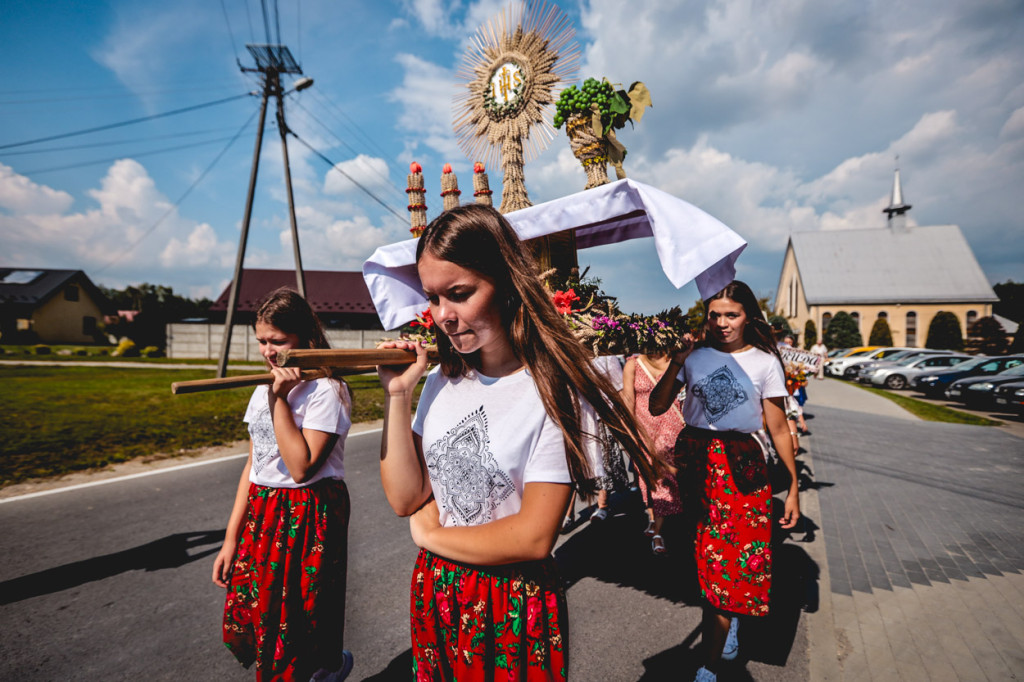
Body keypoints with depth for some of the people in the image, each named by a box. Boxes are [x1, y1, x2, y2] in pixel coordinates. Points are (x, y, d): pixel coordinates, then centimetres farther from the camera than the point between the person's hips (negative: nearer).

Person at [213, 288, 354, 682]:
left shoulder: (326, 391, -14)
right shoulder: (262, 391, 8)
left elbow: (301, 467, -22)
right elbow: (253, 467, 11)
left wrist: (281, 399, -21)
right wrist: (231, 537, 10)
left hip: (309, 518, -7)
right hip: (261, 515, 7)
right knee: (246, 626, 11)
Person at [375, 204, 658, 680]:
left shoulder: (553, 390, -20)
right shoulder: (440, 384, -2)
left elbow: (533, 538, -22)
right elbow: (405, 498, -5)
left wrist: (430, 533, -9)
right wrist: (397, 395, -12)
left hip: (514, 605, -5)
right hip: (435, 593, 6)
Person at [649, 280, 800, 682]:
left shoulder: (764, 362, -1)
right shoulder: (695, 354, 2)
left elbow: (778, 429, 2)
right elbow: (656, 407, -2)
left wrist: (794, 486, 1)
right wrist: (677, 360, -10)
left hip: (740, 465, -1)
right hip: (694, 457, 2)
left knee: (725, 561, -1)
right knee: (709, 554, 11)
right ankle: (731, 622, 41)